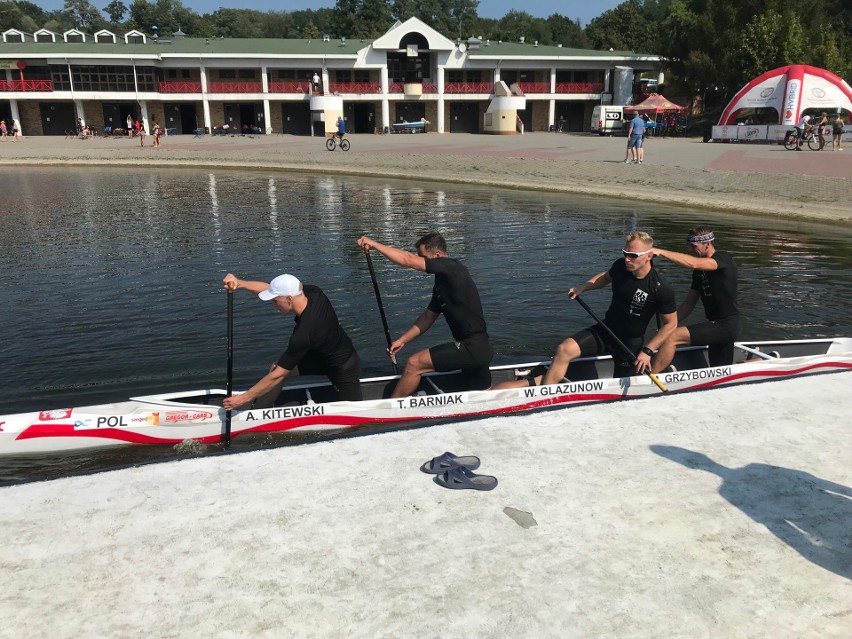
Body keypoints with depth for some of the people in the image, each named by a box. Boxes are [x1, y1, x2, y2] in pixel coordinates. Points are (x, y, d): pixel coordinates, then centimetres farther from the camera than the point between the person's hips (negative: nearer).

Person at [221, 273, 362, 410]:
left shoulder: (303, 334, -37)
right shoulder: (314, 292, -18)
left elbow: (278, 375, -28)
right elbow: (268, 288, -5)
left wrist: (244, 398, -21)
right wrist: (239, 283, -20)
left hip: (345, 369, -8)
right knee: (277, 367, 2)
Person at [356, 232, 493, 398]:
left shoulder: (452, 267, -13)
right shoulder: (442, 282, 15)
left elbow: (407, 260, -21)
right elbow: (429, 316, 19)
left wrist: (374, 244, -13)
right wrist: (402, 340, 13)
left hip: (472, 347, -10)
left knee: (414, 364, -7)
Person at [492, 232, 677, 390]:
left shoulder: (662, 288, -22)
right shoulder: (620, 266, -9)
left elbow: (671, 323, -10)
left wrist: (648, 351, -16)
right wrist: (583, 287, 1)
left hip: (631, 343, -2)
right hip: (605, 331, 3)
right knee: (565, 349, -20)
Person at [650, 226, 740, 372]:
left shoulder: (724, 259, -11)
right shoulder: (699, 272, 13)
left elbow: (694, 263, -33)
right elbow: (689, 304, 11)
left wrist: (660, 251, -34)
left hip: (726, 325, -10)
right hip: (717, 325, 10)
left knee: (671, 337, -24)